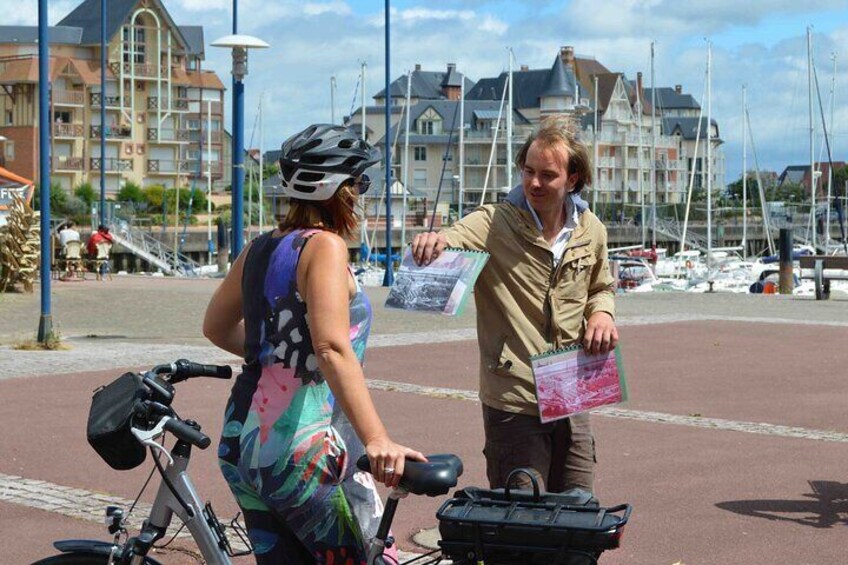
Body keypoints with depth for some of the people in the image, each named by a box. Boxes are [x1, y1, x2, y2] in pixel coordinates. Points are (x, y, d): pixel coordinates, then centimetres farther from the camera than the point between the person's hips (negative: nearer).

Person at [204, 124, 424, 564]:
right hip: (301, 452, -8)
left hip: (241, 444, 8)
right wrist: (376, 439, -34)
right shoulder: (325, 246, -12)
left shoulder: (260, 248, 11)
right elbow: (332, 347, -26)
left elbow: (216, 327, 26)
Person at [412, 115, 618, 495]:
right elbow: (450, 242, -26)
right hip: (513, 403, -5)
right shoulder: (494, 225, -9)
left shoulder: (591, 232, 7)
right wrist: (430, 243, -50)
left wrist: (602, 312, 2)